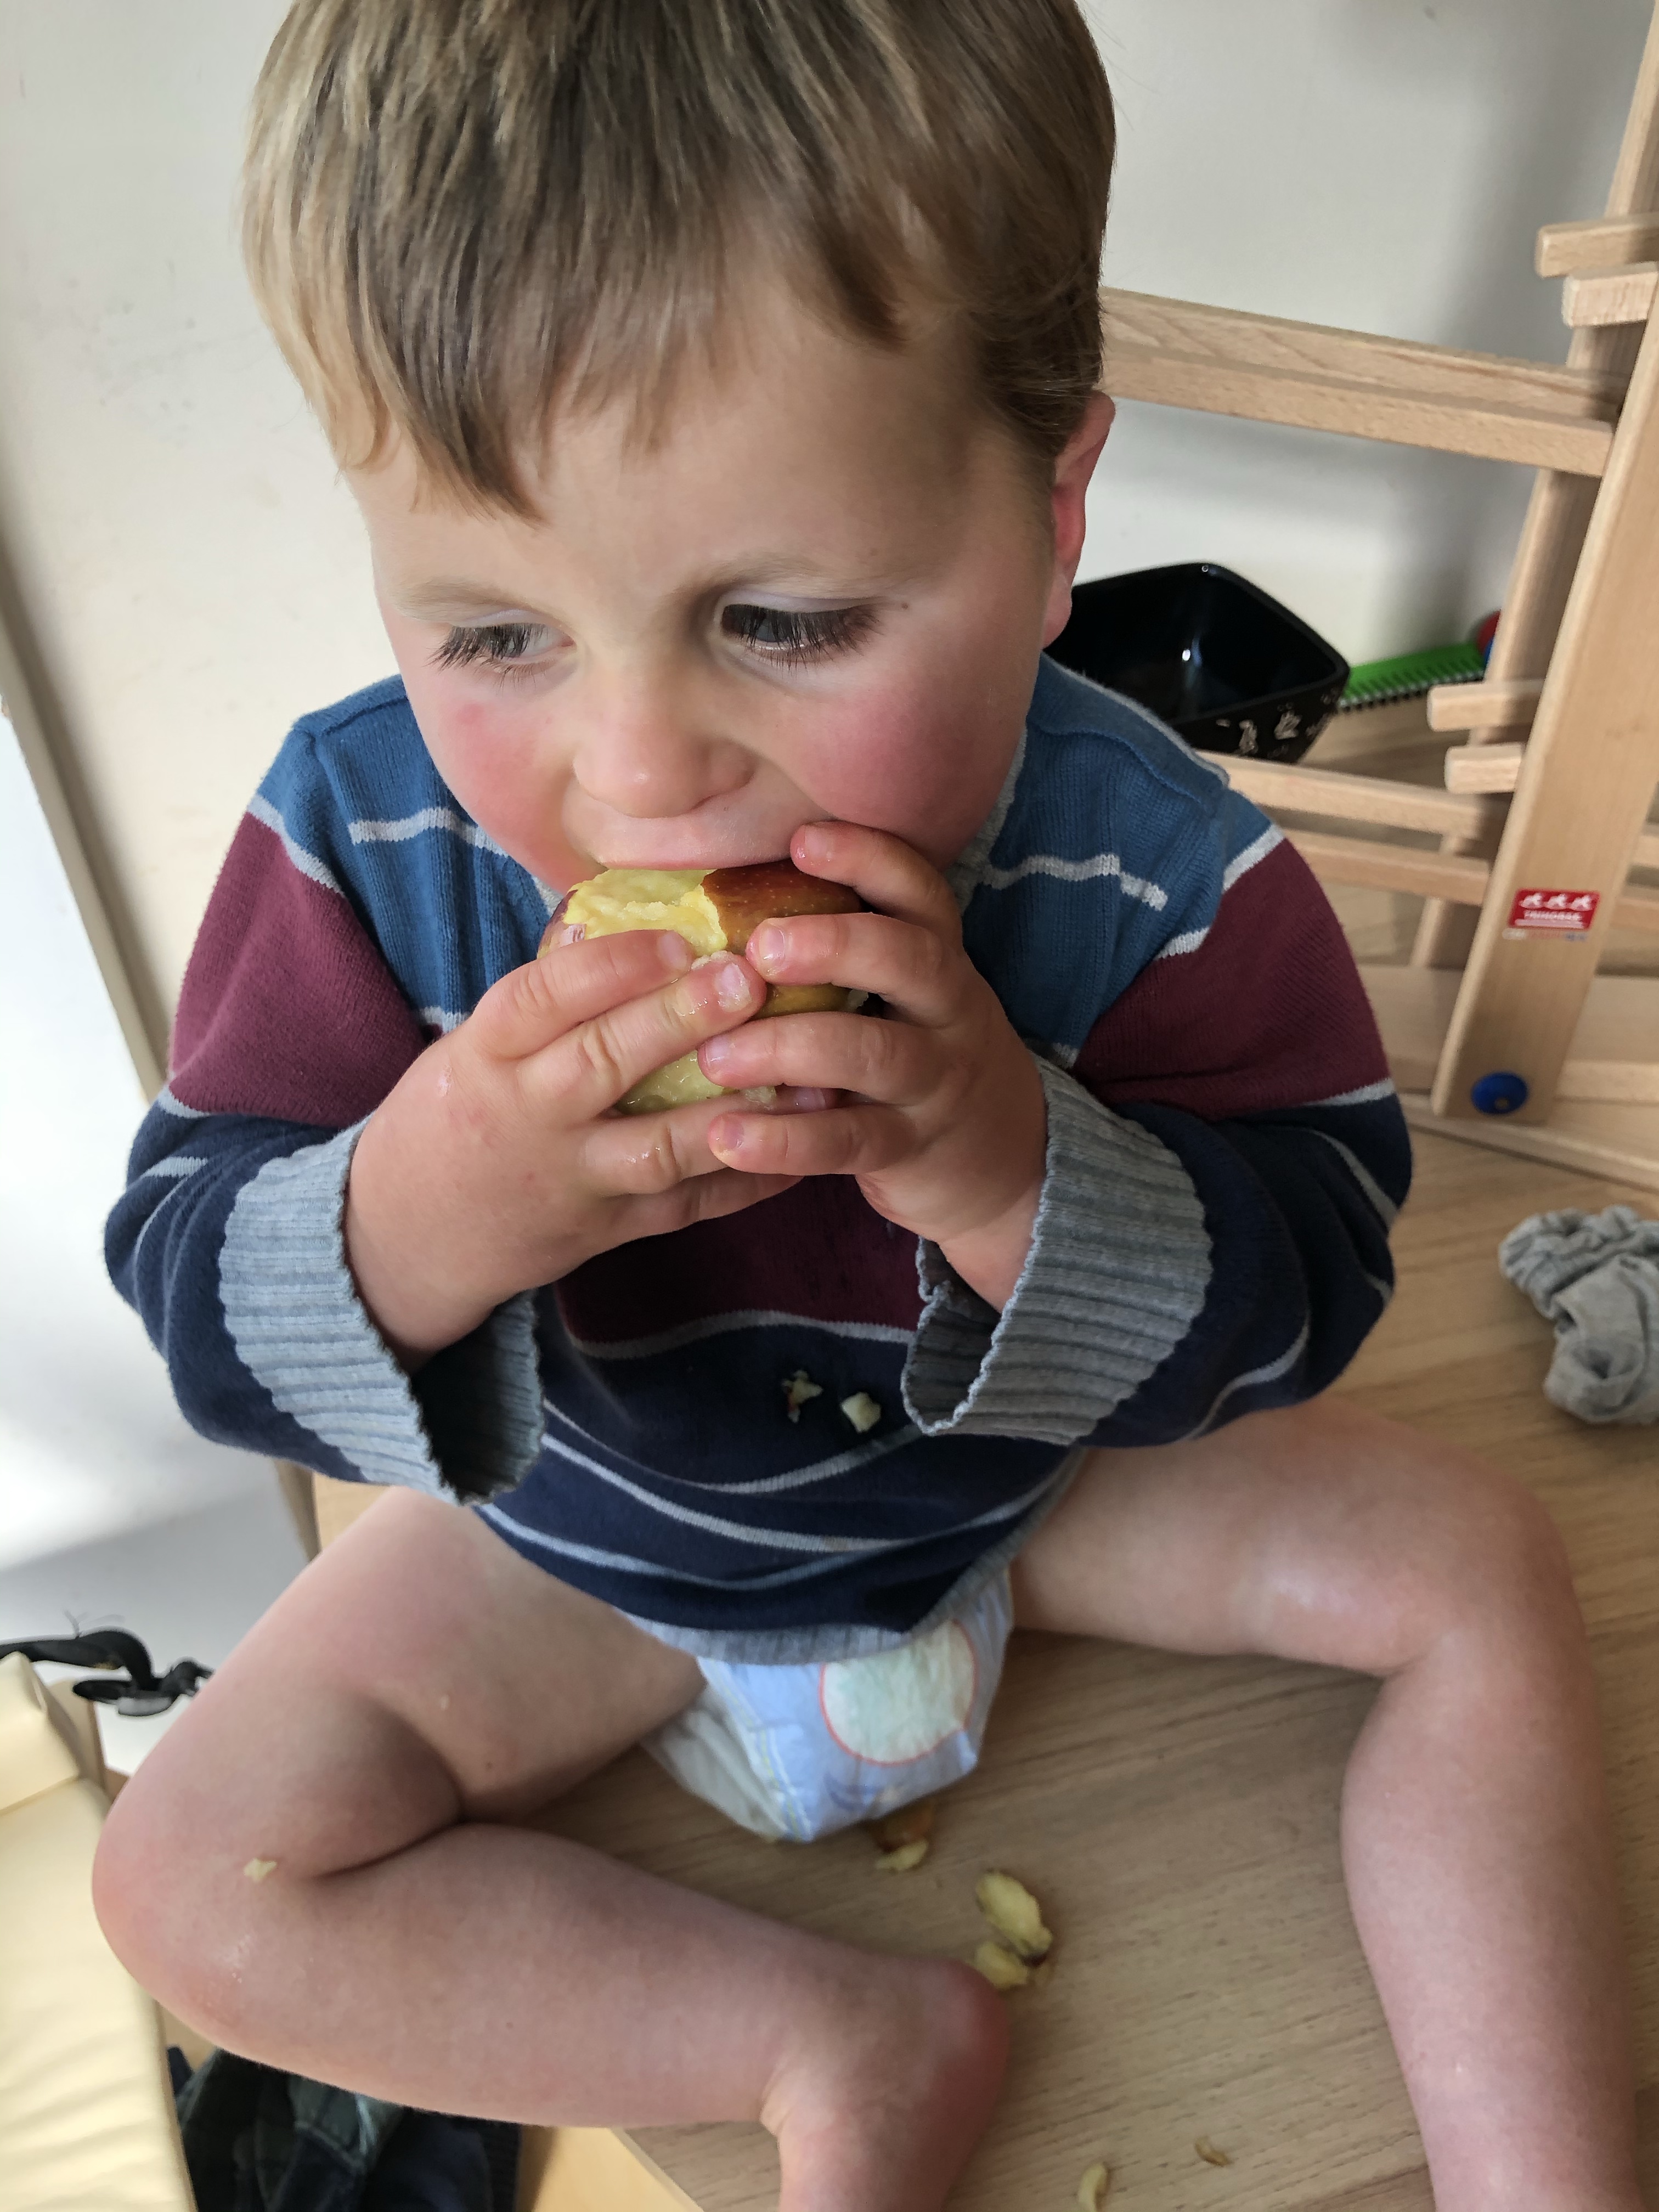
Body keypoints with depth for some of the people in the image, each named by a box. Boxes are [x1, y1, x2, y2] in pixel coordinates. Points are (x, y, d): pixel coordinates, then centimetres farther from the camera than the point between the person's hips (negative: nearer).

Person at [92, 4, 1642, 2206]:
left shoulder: (1146, 859, -27)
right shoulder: (362, 833, -25)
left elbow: (1310, 1286, -21)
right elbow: (194, 1302, -21)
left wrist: (1011, 1162, -43)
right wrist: (424, 1209, -46)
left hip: (1030, 1484, 0)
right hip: (583, 1533, 1)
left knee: (1476, 1565, -6)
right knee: (189, 1877, -9)